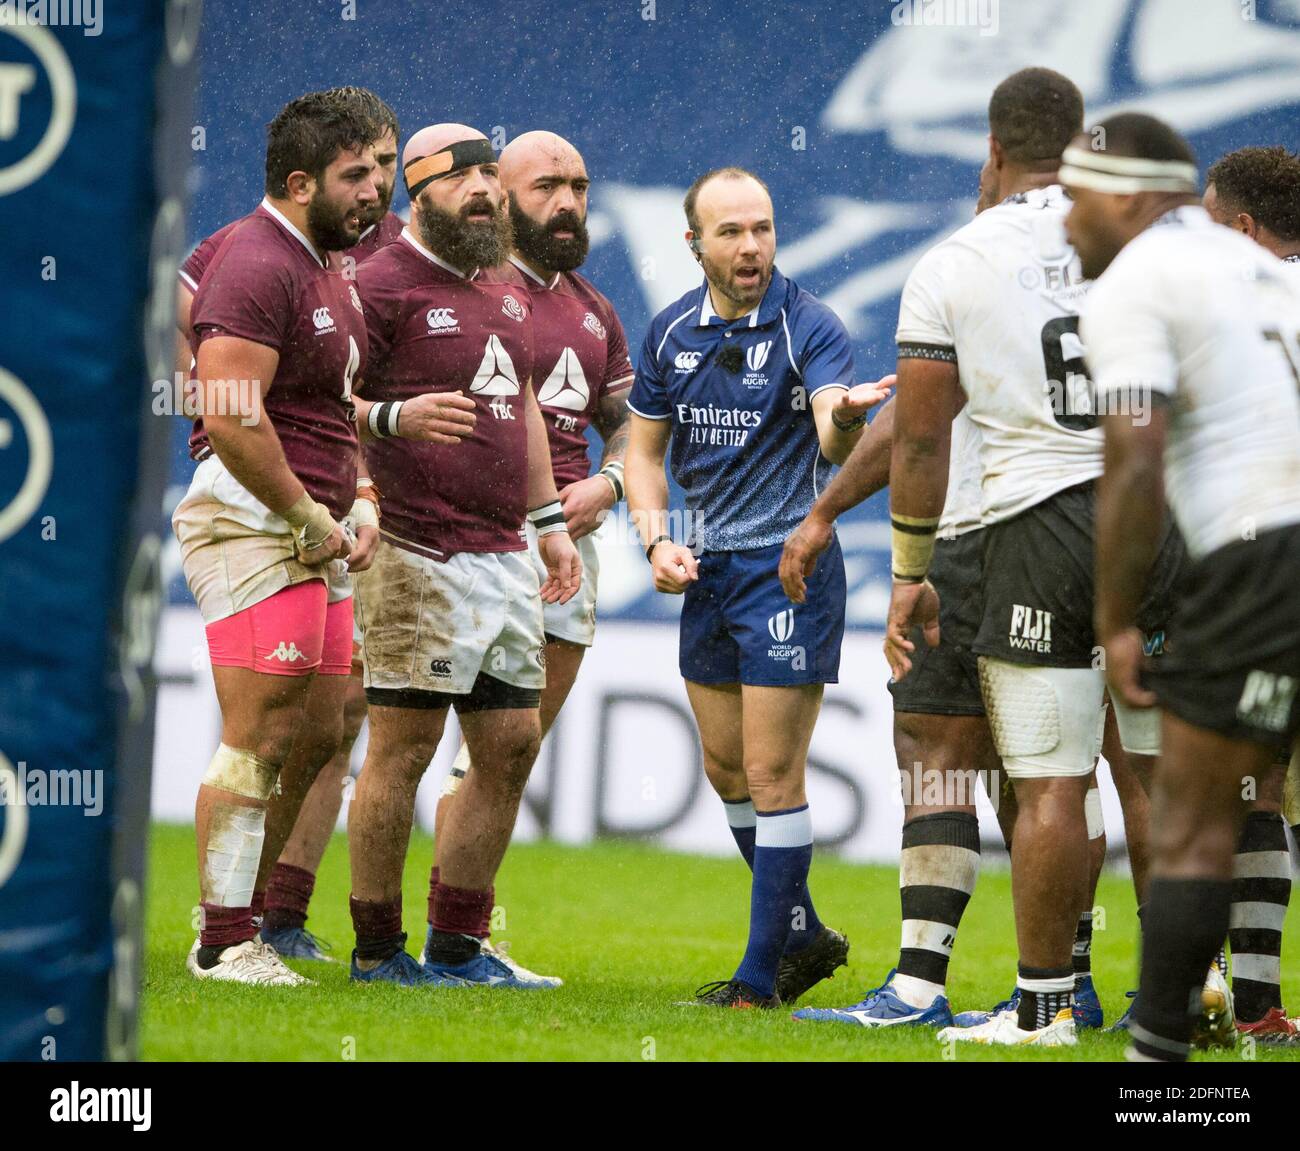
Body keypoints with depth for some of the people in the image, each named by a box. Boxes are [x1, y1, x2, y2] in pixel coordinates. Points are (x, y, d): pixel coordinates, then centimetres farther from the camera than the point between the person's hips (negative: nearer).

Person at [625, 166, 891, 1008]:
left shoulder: (810, 326, -12)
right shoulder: (672, 332, 5)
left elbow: (834, 445, -28)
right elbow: (646, 450, 15)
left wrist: (846, 417, -51)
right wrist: (658, 541, -1)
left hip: (788, 566, -7)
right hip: (708, 569, 7)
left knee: (772, 773, -6)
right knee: (726, 769, 14)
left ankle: (763, 973, 0)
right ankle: (803, 934, 30)